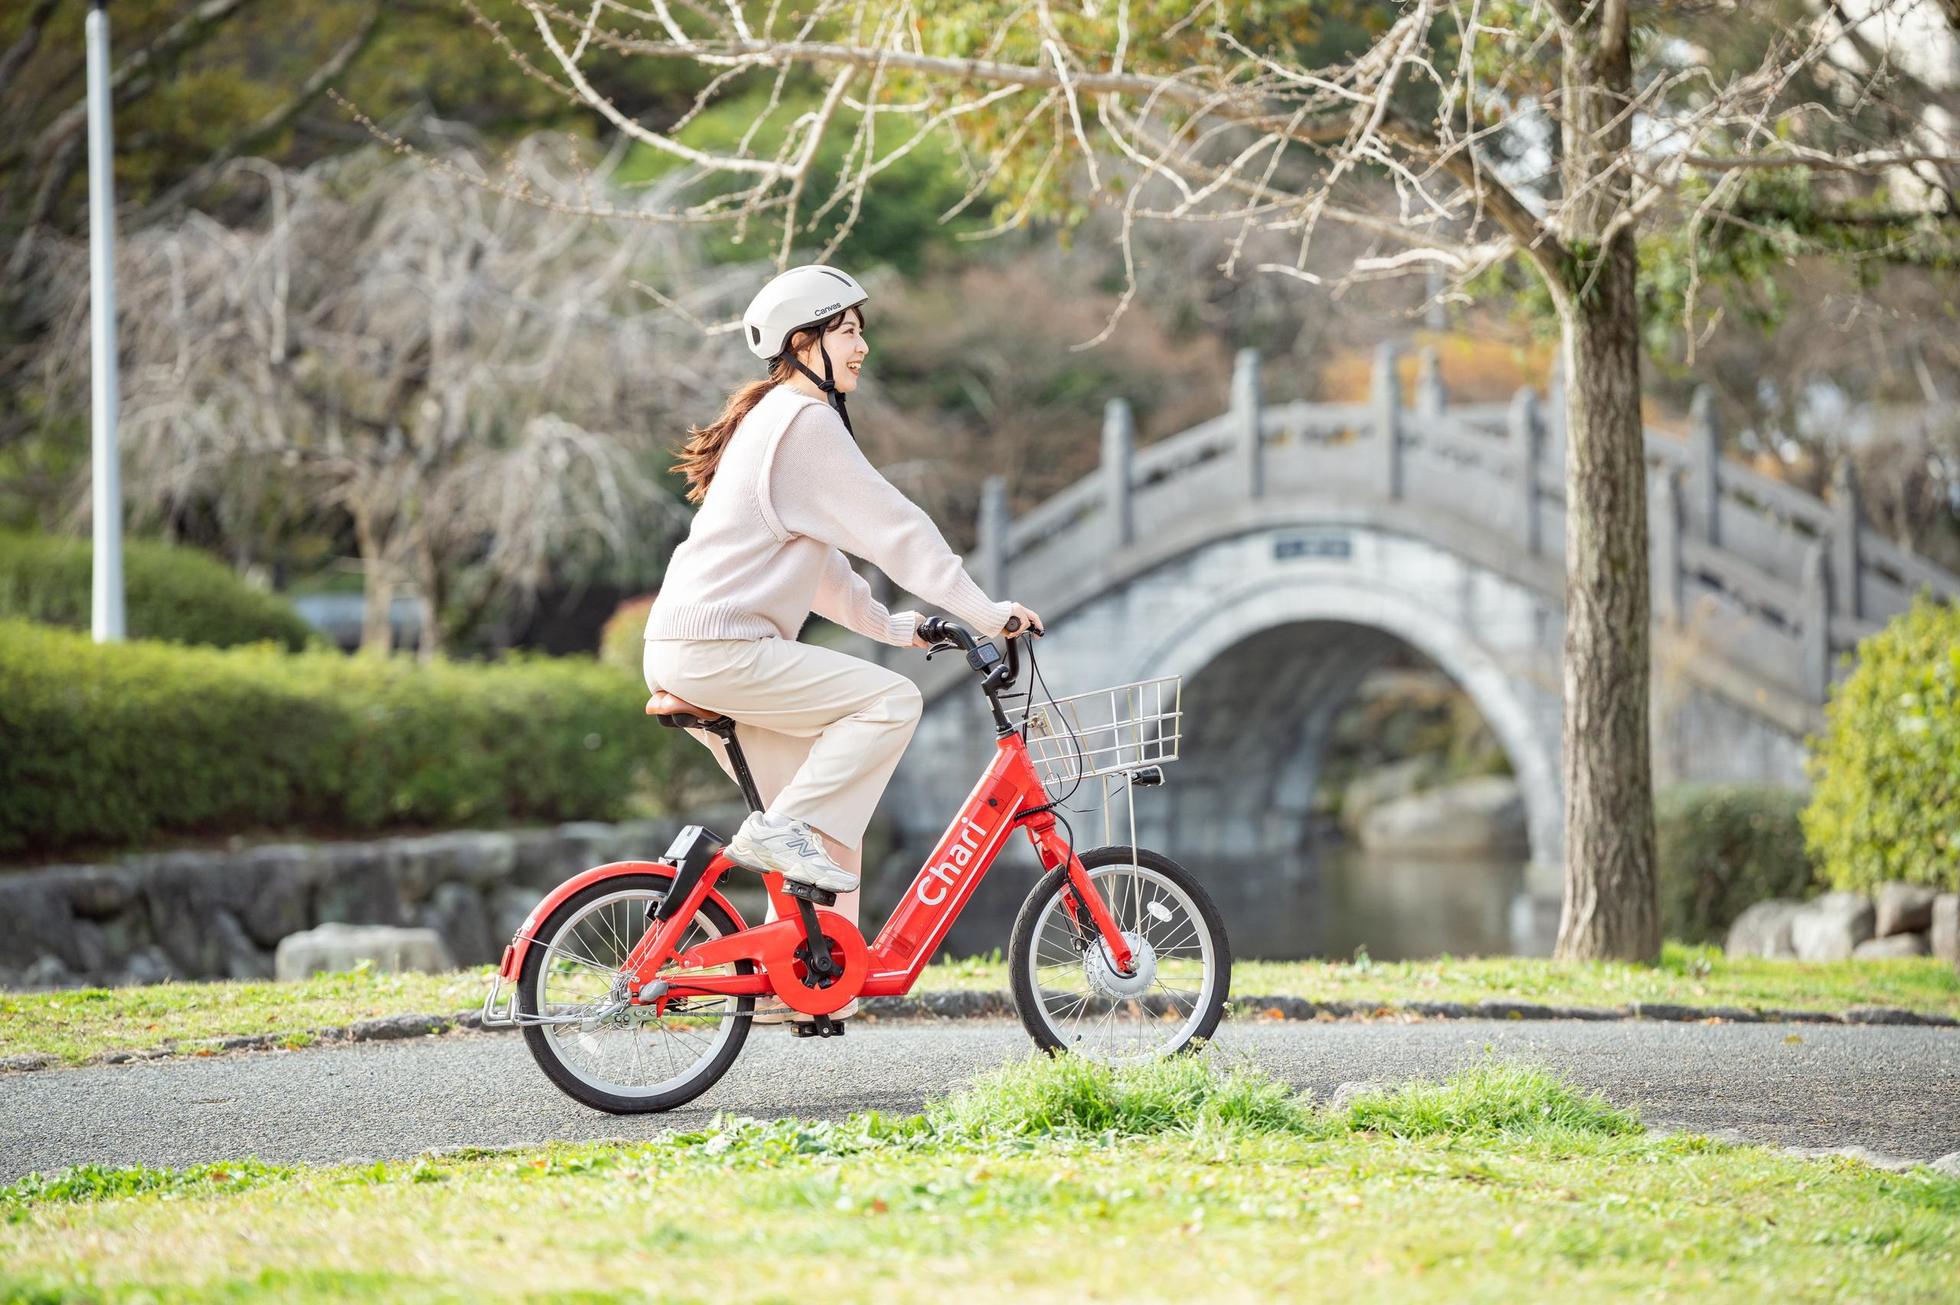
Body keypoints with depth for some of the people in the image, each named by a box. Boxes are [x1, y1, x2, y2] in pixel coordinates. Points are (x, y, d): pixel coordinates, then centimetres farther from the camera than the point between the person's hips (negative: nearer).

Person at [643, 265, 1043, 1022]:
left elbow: (817, 563, 29)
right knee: (890, 700, -15)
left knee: (831, 821, 10)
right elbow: (890, 528, -13)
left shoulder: (774, 419, 23)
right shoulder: (803, 421, -10)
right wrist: (984, 613, -10)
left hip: (688, 652, 10)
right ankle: (777, 831, -14)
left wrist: (896, 627, 25)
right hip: (718, 648, -10)